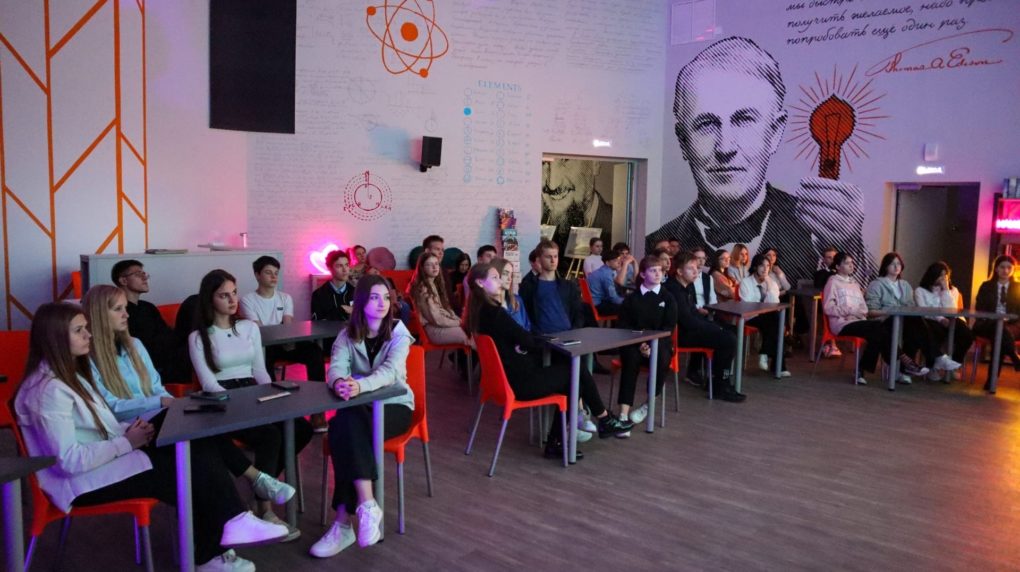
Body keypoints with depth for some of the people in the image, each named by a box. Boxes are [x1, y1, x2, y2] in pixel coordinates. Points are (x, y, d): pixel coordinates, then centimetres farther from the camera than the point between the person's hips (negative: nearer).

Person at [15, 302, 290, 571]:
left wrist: (128, 430, -2)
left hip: (104, 457, 9)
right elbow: (71, 460, -25)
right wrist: (127, 442, -17)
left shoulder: (71, 374, 13)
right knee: (191, 471, -15)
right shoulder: (49, 390, -19)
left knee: (198, 452, -13)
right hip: (84, 481, -9)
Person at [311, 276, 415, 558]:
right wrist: (339, 382, -42)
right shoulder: (347, 335, 3)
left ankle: (344, 524, -30)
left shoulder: (399, 333, -7)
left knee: (345, 429, -32)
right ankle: (367, 506, -33)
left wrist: (360, 385, -46)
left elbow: (390, 372, -25)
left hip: (394, 406, -3)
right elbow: (336, 367, -15)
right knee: (344, 426, -33)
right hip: (358, 409, 3)